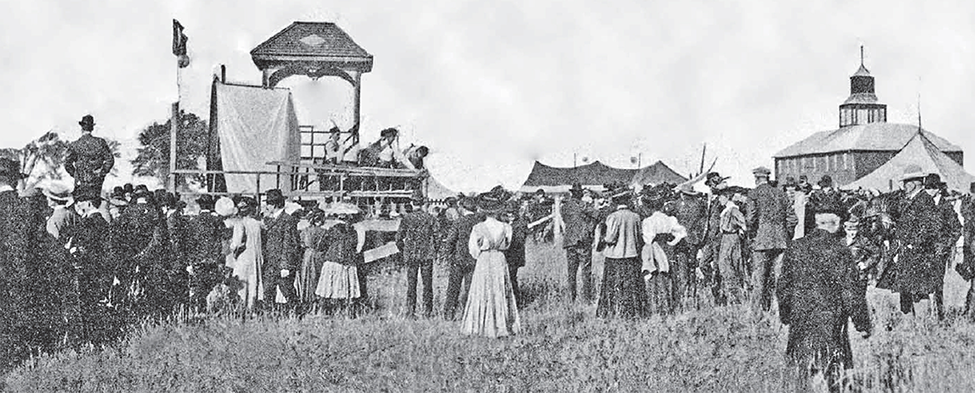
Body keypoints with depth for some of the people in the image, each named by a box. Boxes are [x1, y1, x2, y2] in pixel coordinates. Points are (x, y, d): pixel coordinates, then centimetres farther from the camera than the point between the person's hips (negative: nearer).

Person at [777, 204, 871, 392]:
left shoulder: (796, 248, 1)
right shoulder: (840, 251, -10)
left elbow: (783, 285, 7)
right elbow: (850, 291, -9)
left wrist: (785, 315, 19)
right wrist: (863, 324, -2)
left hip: (800, 320, 3)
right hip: (831, 320, -3)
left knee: (804, 366, 11)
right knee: (831, 372, 5)